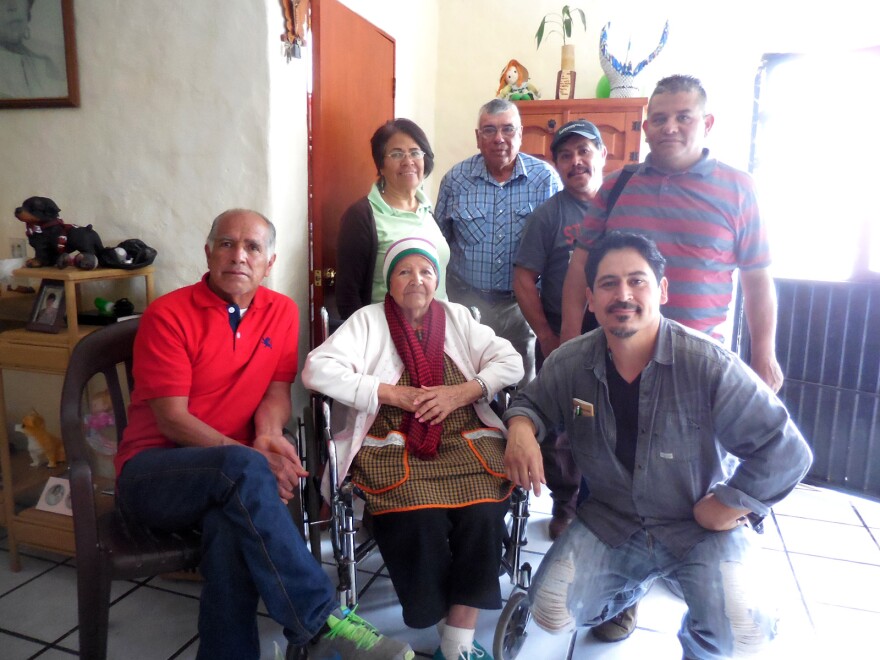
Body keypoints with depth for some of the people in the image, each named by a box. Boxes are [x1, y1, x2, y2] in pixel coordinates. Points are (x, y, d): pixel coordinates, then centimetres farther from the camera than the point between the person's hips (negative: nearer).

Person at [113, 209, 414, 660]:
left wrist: (268, 436, -17)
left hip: (224, 477, 3)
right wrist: (251, 458, -24)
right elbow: (172, 420, -12)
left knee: (233, 525, -35)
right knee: (244, 470, -35)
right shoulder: (168, 315, -7)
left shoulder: (281, 311, 7)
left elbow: (277, 388, 7)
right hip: (151, 473, -2)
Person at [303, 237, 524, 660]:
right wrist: (394, 393, -11)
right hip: (394, 447, -2)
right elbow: (317, 369, -6)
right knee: (421, 519, -30)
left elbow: (511, 363, 10)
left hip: (466, 442, 3)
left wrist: (460, 392, -8)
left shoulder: (458, 317, 17)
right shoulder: (368, 320, 8)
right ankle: (441, 622, -1)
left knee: (483, 516, -26)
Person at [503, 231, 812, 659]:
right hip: (611, 522, 3)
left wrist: (724, 508, -13)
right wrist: (520, 428, -14)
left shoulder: (709, 365, -22)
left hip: (703, 528, -2)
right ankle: (637, 582, 27)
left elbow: (784, 451, -17)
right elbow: (530, 402, 8)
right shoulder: (569, 363, -11)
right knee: (551, 612, -7)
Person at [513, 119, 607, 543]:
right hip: (561, 340, -1)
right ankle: (565, 505, 27)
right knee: (560, 428, 7)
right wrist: (548, 338, -8)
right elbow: (523, 281, -5)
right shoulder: (548, 215, -2)